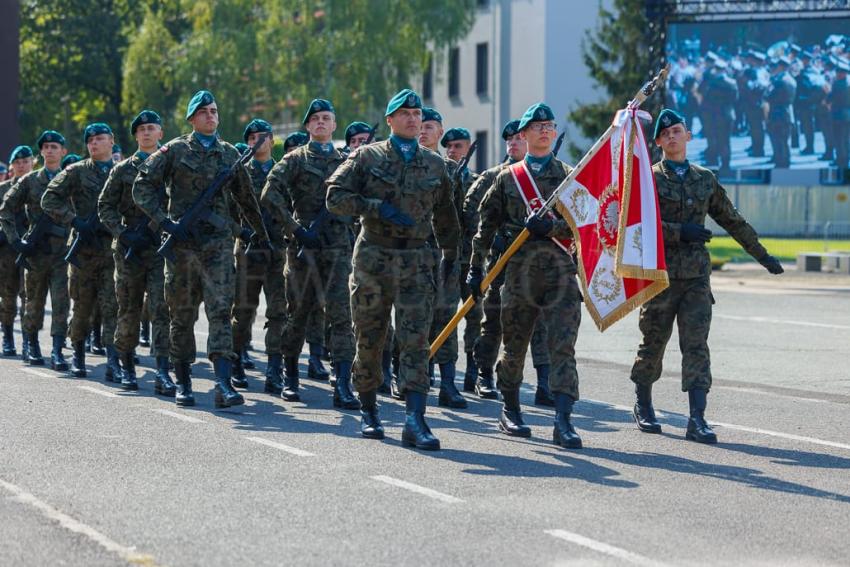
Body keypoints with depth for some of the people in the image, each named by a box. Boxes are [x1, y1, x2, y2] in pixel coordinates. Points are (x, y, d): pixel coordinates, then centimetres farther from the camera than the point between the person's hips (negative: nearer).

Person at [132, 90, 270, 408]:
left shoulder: (230, 154, 12)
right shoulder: (175, 150, 3)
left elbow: (246, 199, 24)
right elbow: (142, 187, 0)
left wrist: (261, 235, 30)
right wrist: (164, 222, -10)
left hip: (218, 242, 1)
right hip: (182, 242, -1)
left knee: (221, 310, -11)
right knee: (182, 315, 6)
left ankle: (223, 384, -20)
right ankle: (182, 383, 17)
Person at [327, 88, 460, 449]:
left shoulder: (434, 164, 12)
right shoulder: (367, 157, 3)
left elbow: (445, 214, 25)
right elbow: (335, 197, -5)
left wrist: (450, 253, 28)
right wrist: (378, 207, -16)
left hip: (416, 260, 1)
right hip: (373, 257, -1)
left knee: (416, 339, -10)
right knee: (369, 339, 7)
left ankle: (414, 420, -17)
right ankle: (368, 411, 24)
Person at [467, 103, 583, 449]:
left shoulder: (569, 175, 9)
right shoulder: (507, 178, 10)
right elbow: (487, 225, 11)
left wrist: (550, 227, -16)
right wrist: (475, 268, 7)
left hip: (560, 269, -1)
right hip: (518, 271, 1)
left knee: (563, 346, -10)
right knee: (514, 346, 9)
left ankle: (563, 421, -16)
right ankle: (510, 411, 27)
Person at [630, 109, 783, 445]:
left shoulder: (705, 179, 13)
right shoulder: (649, 178, 0)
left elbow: (733, 221, 21)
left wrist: (762, 255, 22)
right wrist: (680, 232, -20)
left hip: (696, 277, 3)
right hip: (659, 275, -3)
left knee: (696, 347, -7)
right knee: (653, 344, 7)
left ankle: (697, 420, -12)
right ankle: (643, 407, 26)